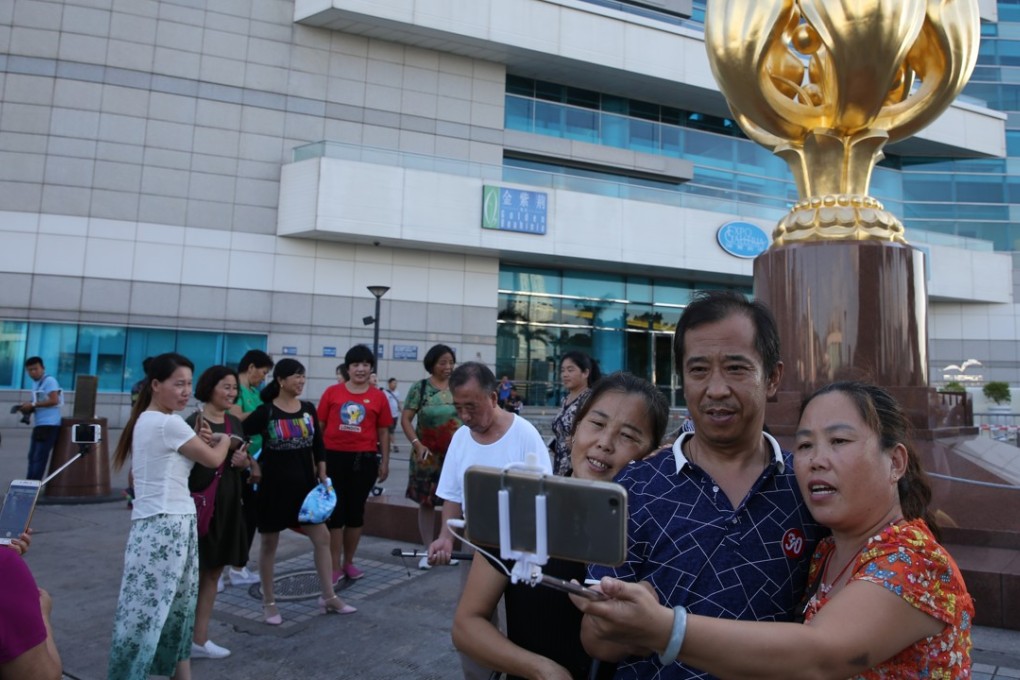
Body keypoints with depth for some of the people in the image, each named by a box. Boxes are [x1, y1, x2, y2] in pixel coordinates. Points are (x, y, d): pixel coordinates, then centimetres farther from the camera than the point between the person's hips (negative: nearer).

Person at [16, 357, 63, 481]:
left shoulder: (49, 380, -9)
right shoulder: (35, 383, 19)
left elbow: (54, 401, -19)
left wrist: (32, 404, -16)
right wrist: (28, 409, 5)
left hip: (49, 424, -9)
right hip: (40, 424, 9)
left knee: (39, 458, -8)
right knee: (32, 457, 10)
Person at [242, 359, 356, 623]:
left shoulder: (308, 409, 3)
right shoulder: (265, 412, -10)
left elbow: (318, 447, 9)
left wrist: (323, 479, 6)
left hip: (305, 483, 5)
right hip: (274, 485, -4)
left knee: (322, 537, 4)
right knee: (269, 543, 9)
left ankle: (329, 597, 16)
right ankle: (269, 603, 23)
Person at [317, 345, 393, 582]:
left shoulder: (378, 397, 0)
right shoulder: (332, 392, 0)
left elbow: (383, 432, 6)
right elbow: (319, 425, 6)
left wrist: (385, 462, 4)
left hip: (364, 459, 1)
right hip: (334, 457, -1)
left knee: (356, 511, 11)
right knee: (335, 511, 4)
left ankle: (349, 562, 27)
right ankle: (335, 567, 13)